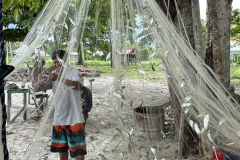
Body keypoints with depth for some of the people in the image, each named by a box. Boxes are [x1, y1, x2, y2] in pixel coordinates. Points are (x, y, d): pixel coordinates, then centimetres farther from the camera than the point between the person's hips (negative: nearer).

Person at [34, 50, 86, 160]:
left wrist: (59, 78, -36)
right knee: (62, 150, 20)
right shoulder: (53, 75, 8)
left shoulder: (74, 72, -7)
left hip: (74, 119, -5)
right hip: (58, 119, 6)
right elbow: (36, 89, 4)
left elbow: (78, 86, -28)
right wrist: (40, 82, -19)